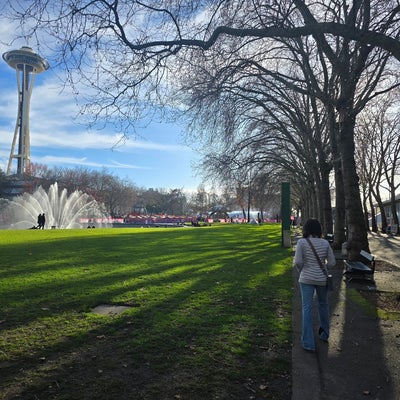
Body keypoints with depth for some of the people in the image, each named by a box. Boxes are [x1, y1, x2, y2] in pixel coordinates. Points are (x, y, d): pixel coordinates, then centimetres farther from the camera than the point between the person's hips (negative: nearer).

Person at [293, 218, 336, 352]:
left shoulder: (302, 242, -12)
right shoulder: (325, 243, -4)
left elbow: (297, 262, -14)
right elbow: (332, 262, 0)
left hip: (306, 279, -3)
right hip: (322, 279, 3)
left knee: (307, 308, 2)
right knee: (323, 304, 23)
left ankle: (308, 343, 4)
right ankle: (324, 334, 39)